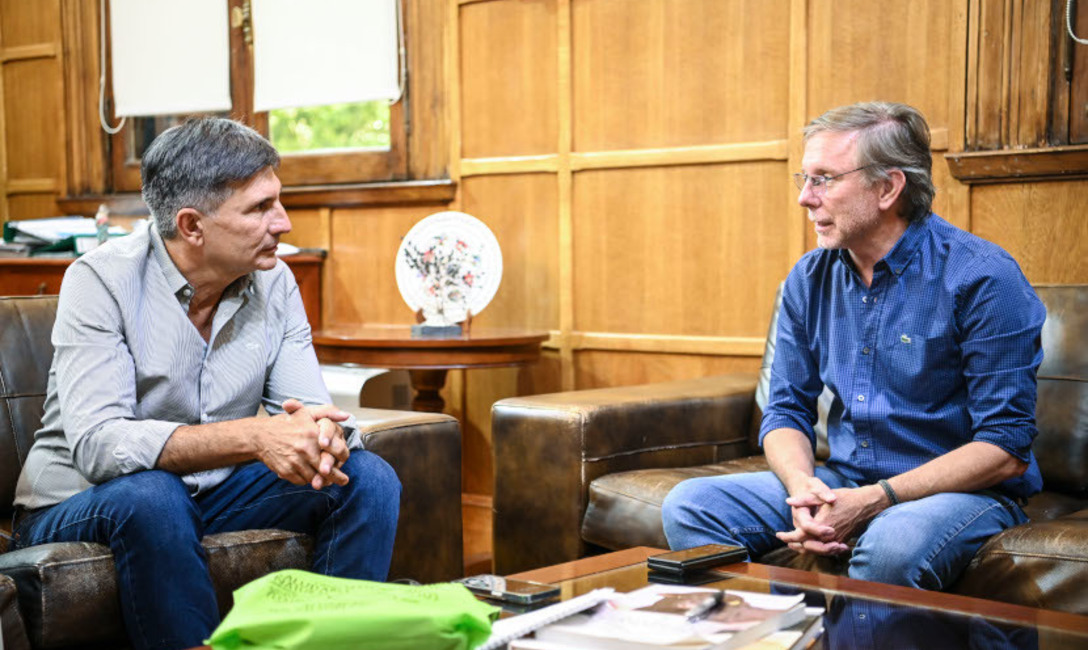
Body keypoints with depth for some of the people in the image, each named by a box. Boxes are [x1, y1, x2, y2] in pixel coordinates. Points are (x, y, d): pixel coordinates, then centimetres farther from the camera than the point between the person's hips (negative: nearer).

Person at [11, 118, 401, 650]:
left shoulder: (274, 282, -2)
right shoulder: (101, 281, -18)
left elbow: (307, 407, -5)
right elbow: (96, 445, -29)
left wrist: (323, 434, -31)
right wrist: (252, 437, -39)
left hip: (212, 494, 5)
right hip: (78, 506, -5)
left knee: (369, 479, -12)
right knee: (150, 495, -37)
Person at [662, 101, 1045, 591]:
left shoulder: (983, 278, -14)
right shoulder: (809, 279, 5)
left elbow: (1007, 448, -16)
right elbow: (786, 410, 9)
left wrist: (873, 501, -24)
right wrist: (804, 490, -15)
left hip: (963, 490, -5)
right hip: (840, 483, 6)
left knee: (891, 546, -39)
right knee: (689, 506, -11)